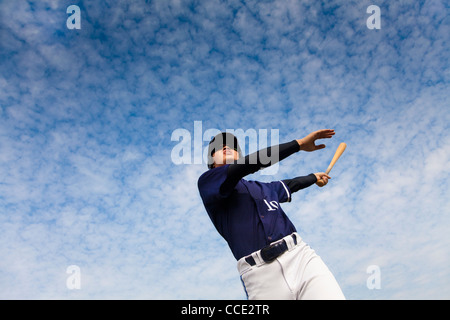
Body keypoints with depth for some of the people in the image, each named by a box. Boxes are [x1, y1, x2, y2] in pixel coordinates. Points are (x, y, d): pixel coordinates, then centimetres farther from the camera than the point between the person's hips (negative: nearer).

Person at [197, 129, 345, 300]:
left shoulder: (265, 188, 28)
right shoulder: (207, 181, 6)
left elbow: (291, 184, 49)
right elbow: (250, 164, -7)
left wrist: (314, 176, 66)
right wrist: (299, 143, -6)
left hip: (302, 256, 4)